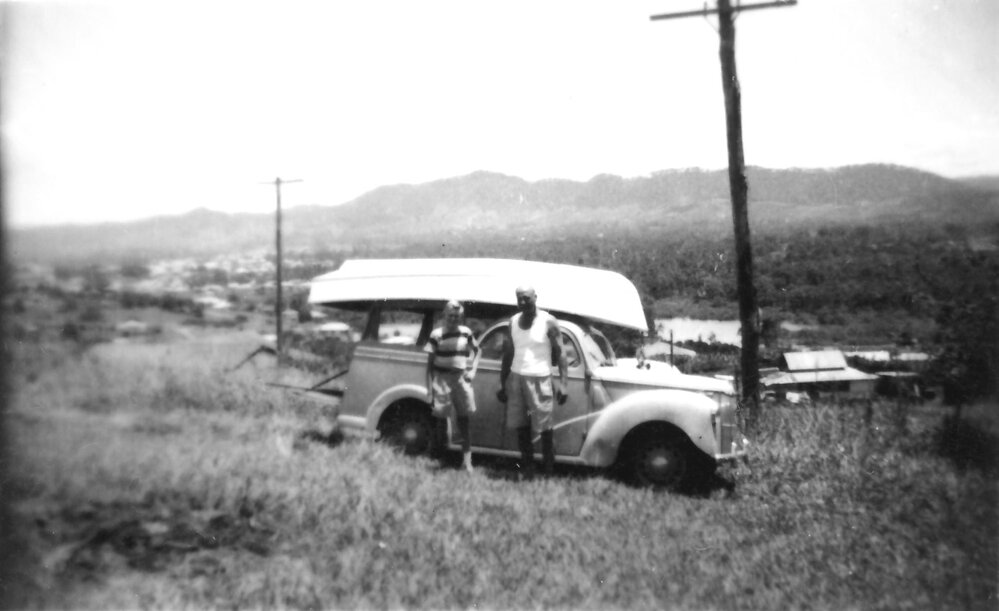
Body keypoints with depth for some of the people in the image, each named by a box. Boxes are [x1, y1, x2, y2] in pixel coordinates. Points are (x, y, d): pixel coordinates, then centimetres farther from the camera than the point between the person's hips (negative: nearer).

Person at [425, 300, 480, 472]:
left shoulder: (466, 332, 4)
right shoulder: (437, 335, -5)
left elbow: (476, 351, 21)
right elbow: (430, 363, -2)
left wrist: (473, 370, 5)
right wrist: (429, 389, -7)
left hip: (461, 379, 3)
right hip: (442, 379, -2)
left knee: (463, 421, 2)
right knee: (441, 419, 3)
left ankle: (467, 460, 3)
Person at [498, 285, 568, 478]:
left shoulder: (548, 322, -4)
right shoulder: (513, 321, 10)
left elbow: (560, 354, -6)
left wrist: (563, 383, -15)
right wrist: (502, 383, 14)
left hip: (539, 379, -4)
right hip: (516, 377, 5)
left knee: (545, 427, -4)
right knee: (521, 426, 5)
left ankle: (549, 472, 2)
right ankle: (527, 471, 15)